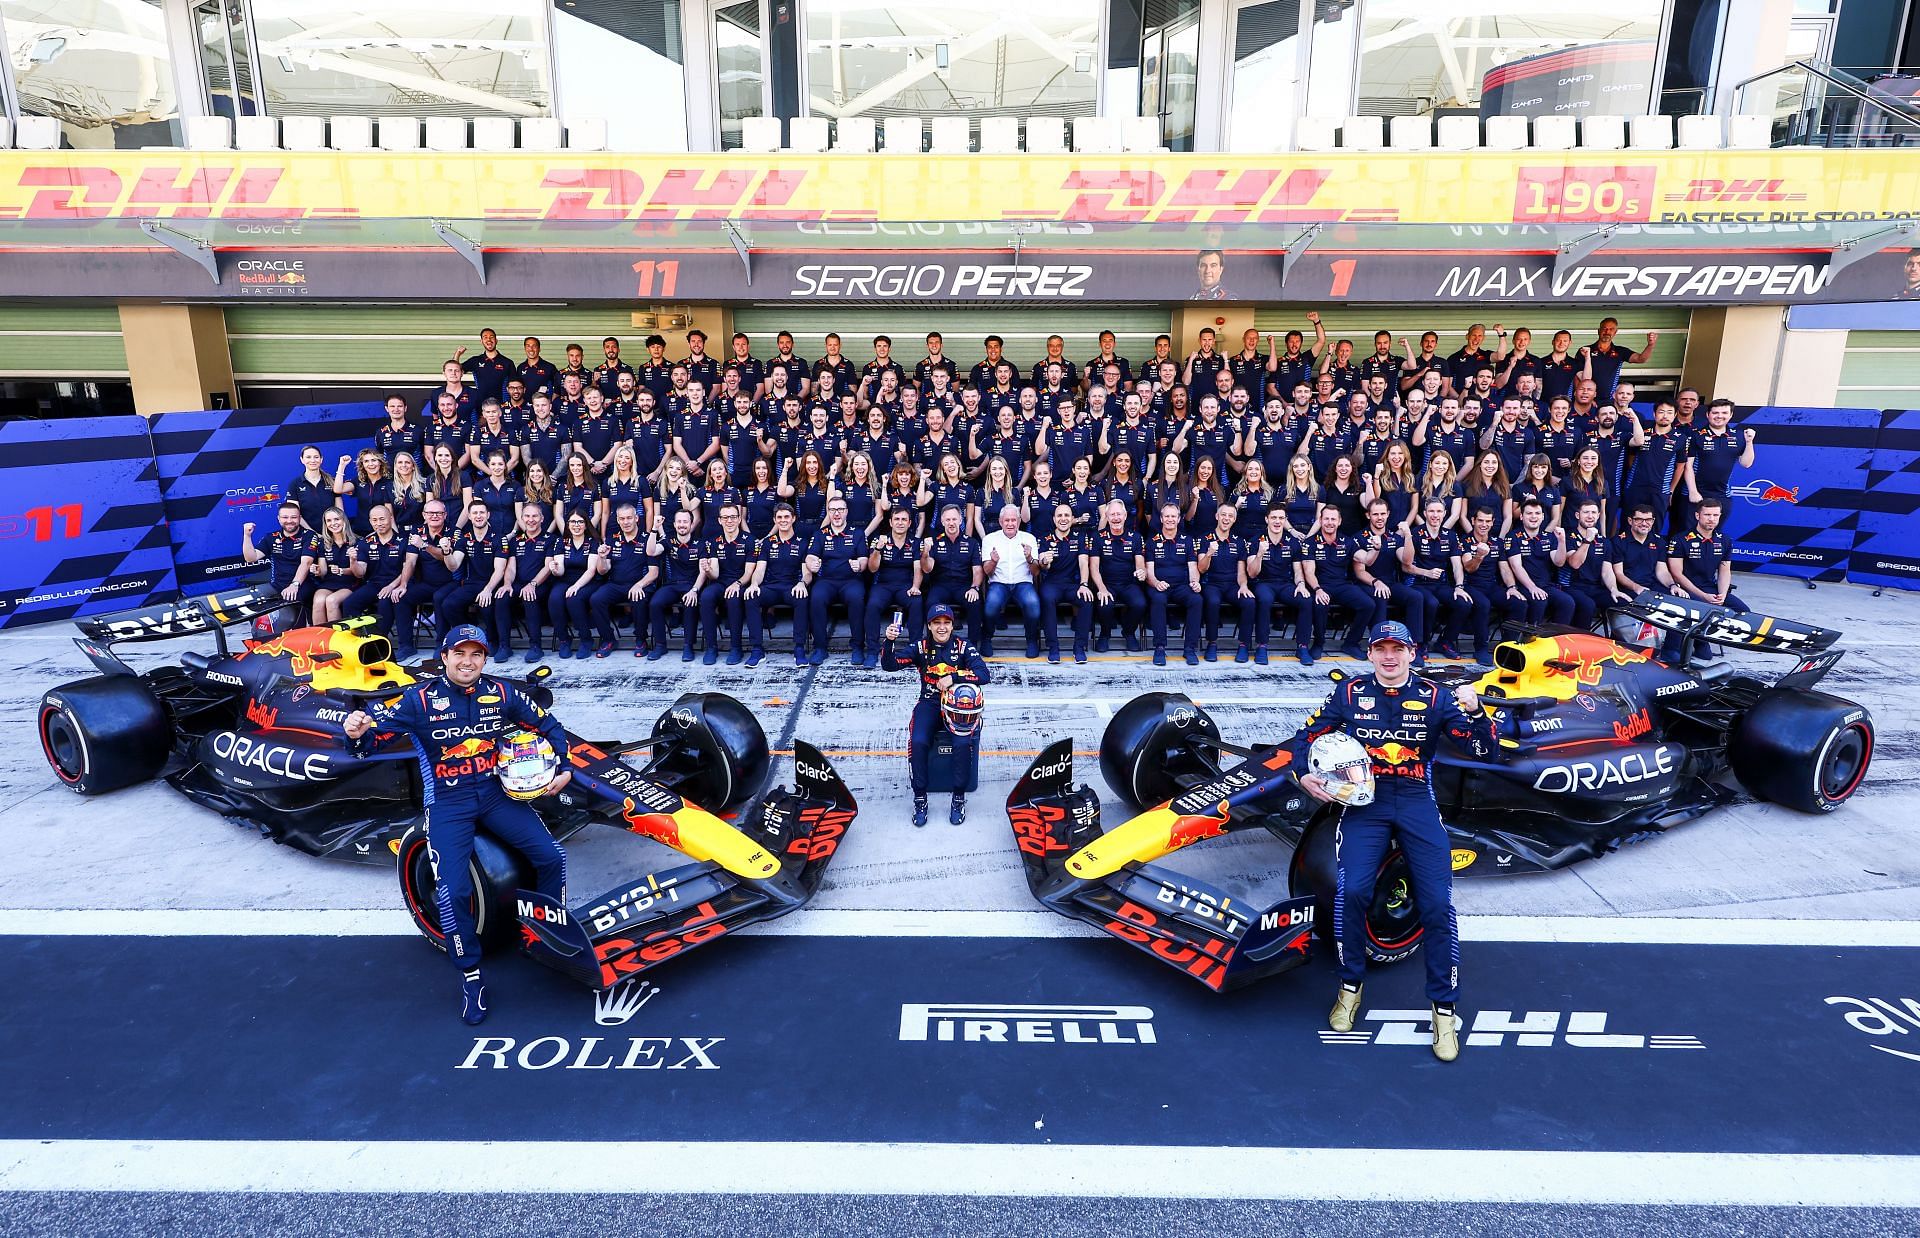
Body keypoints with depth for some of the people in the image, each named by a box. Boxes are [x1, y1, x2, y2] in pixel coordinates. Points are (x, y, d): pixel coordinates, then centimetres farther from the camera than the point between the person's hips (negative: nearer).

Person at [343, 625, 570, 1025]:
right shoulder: (420, 697, -6)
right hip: (448, 802, -2)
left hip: (497, 793, 3)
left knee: (552, 856, -11)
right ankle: (470, 976, 6)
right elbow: (377, 721, -18)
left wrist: (564, 769, 0)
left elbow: (548, 725, 10)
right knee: (452, 891, -18)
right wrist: (358, 729, -42)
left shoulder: (501, 692, 0)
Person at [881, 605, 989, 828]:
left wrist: (953, 677, -26)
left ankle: (959, 798, -9)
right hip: (929, 703, 1)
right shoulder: (921, 647, -1)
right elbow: (890, 665, -11)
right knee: (917, 742, -26)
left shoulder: (963, 647, -5)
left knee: (963, 743, -28)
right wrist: (889, 641, -29)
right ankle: (920, 798, -11)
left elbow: (984, 675, -16)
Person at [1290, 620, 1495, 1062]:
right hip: (1363, 800, 0)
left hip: (1417, 802, 1)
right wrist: (1303, 774, -7)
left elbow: (1485, 750, -3)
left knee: (1437, 902, -10)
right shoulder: (1350, 693, 4)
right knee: (1351, 890, -20)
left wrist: (1474, 711, -22)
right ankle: (1351, 986, 5)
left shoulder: (1434, 696, 2)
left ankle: (1444, 1008, 9)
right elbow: (1307, 735, 11)